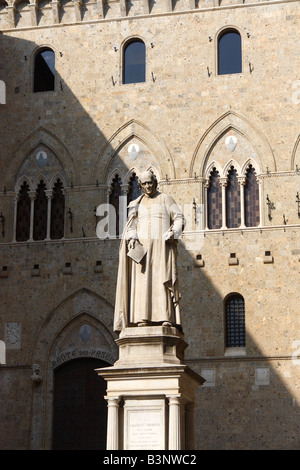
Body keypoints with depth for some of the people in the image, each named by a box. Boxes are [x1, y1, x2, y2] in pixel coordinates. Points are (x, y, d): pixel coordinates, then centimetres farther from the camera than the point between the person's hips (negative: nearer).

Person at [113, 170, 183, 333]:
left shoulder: (165, 199, 12)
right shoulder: (136, 204, 18)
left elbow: (178, 218, 5)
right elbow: (131, 224, 7)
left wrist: (173, 232, -14)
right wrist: (132, 238, -13)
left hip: (162, 245, -2)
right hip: (142, 246, 2)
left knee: (163, 279, -12)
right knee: (143, 280, -9)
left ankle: (167, 318, -18)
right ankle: (143, 318, -14)